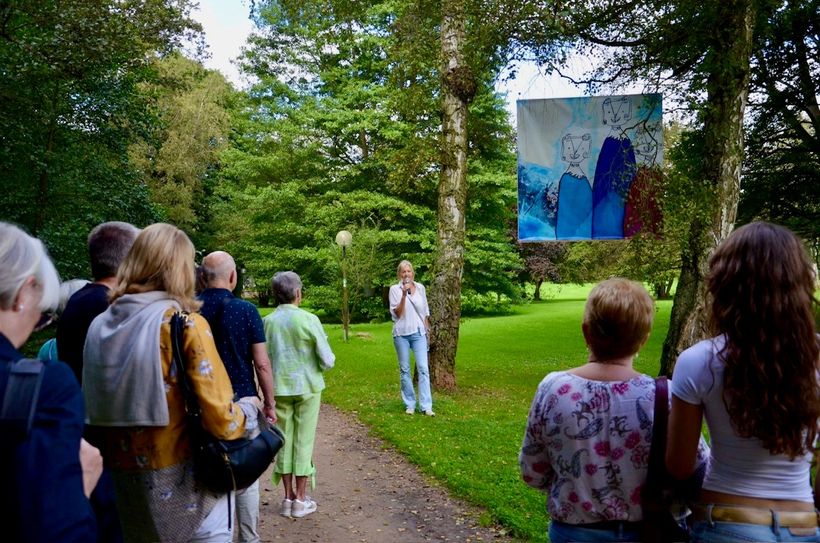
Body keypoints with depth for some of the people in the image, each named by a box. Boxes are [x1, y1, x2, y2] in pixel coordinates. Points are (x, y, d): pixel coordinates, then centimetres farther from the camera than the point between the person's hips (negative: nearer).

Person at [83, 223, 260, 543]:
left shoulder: (100, 326, 0)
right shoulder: (185, 323, -16)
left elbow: (95, 413, 7)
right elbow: (221, 421, -19)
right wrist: (249, 408, 0)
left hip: (125, 490, 6)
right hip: (184, 489, -5)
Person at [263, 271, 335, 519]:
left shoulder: (267, 322, -5)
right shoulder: (308, 320, -13)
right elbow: (327, 361, -11)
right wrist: (323, 362, 11)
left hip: (279, 388, 3)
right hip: (307, 387, -2)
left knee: (284, 440, 13)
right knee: (303, 441, 8)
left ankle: (288, 497, 21)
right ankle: (301, 500, 16)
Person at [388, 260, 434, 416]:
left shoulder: (420, 288, 6)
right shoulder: (395, 289, -3)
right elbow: (396, 313, -9)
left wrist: (426, 329, 14)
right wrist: (404, 295, -19)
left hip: (419, 333, 2)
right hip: (402, 334, -2)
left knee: (423, 368, -6)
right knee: (404, 369, 5)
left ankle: (426, 406, -5)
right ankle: (409, 404, 14)